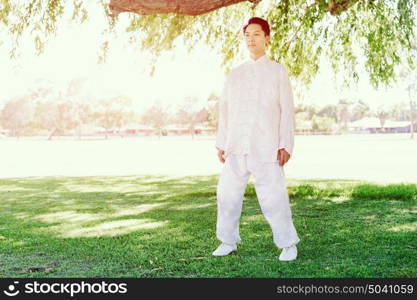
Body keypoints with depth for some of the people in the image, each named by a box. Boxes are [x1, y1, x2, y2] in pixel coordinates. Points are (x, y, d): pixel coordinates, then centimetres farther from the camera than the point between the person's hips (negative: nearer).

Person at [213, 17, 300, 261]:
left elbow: (287, 110, 2)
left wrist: (286, 145, -7)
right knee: (228, 194, 2)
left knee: (273, 197, -6)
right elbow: (225, 110, 16)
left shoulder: (278, 71, 7)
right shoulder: (235, 74, 17)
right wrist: (221, 144, 8)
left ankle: (288, 244, 9)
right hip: (236, 148, 4)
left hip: (266, 147, -4)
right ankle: (228, 241, 16)